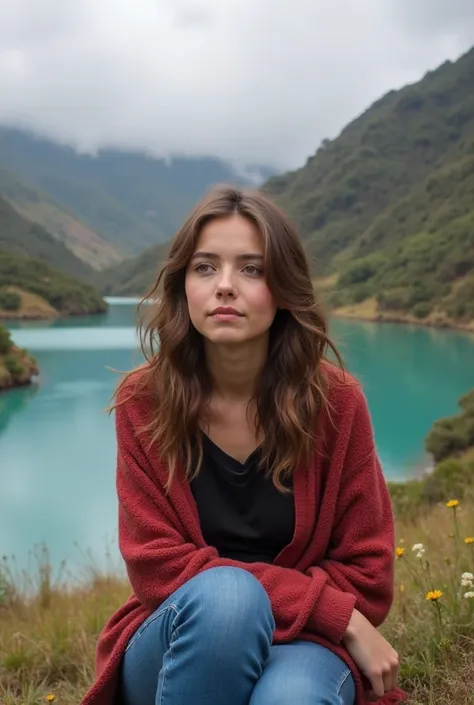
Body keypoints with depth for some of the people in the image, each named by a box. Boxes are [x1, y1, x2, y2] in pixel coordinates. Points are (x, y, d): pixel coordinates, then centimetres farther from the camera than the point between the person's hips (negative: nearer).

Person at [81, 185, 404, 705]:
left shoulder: (336, 400, -8)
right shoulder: (144, 400, -9)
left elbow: (365, 575, -3)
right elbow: (158, 566, -13)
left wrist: (259, 605, -17)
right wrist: (338, 613, -19)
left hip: (302, 641, -1)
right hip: (179, 636, 2)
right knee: (224, 594, -34)